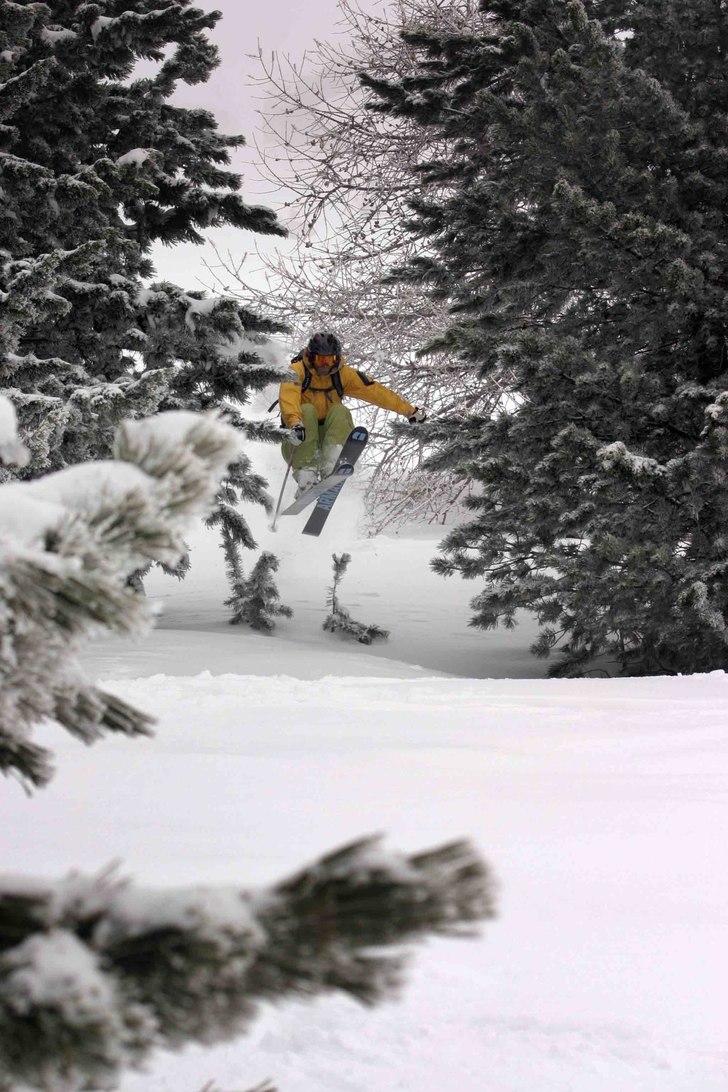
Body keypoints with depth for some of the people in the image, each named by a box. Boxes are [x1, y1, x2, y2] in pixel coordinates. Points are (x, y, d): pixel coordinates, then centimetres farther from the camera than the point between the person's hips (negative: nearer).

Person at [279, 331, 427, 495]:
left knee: (340, 411, -23)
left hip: (327, 436, 3)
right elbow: (288, 398, -30)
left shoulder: (343, 374, 2)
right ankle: (306, 474, -40)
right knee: (307, 410, -30)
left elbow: (374, 391, 0)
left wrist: (409, 411, -3)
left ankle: (330, 465, -43)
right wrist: (295, 424, -50)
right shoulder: (297, 371, -11)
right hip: (300, 442, -3)